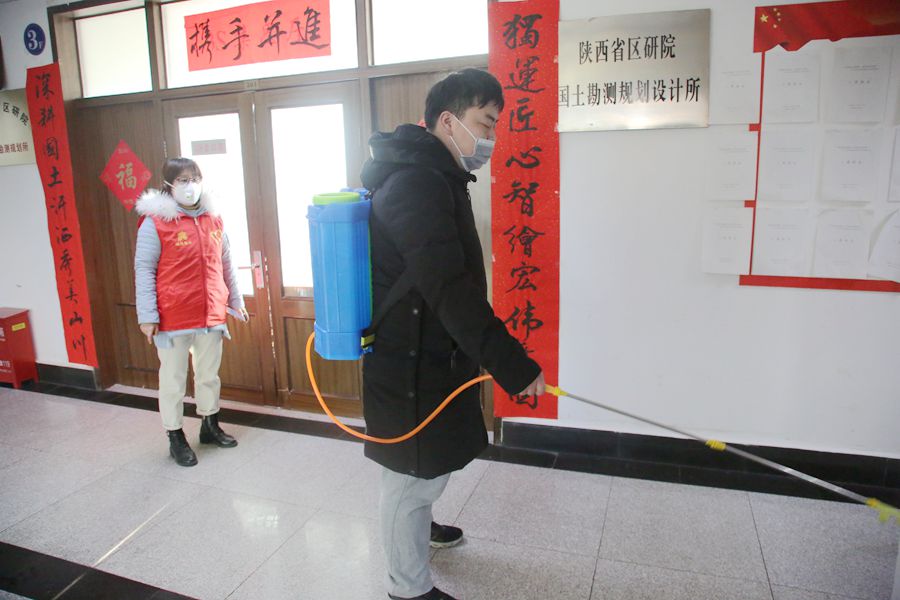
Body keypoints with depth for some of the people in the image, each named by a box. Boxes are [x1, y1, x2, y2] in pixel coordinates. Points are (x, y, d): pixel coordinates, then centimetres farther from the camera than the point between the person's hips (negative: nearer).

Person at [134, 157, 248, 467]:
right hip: (173, 319, -5)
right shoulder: (155, 221, -8)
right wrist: (147, 316, -11)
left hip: (210, 315, 5)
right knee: (174, 380, 9)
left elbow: (225, 264, 14)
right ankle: (175, 437, 25)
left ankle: (210, 426, 36)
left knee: (209, 375, 18)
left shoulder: (213, 219, 6)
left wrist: (235, 300, 19)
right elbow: (143, 270, -9)